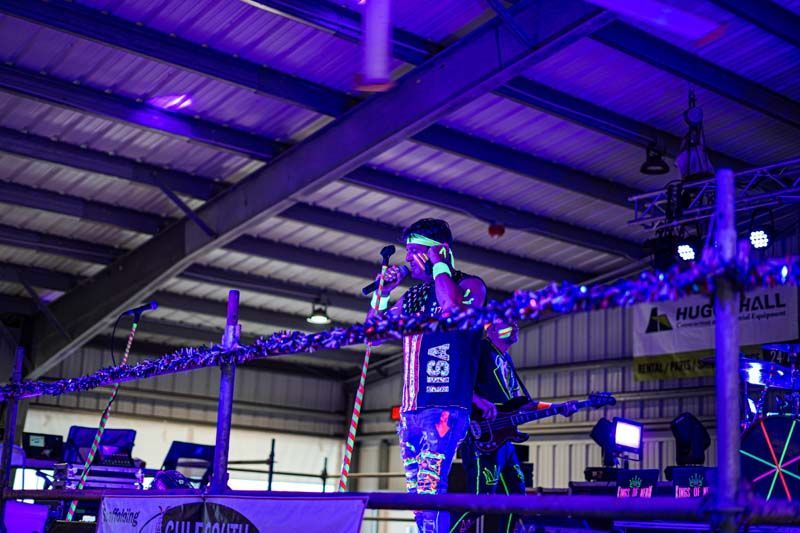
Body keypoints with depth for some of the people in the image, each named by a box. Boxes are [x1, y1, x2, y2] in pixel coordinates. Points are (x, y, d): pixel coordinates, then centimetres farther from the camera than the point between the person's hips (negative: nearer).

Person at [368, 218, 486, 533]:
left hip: (445, 408, -7)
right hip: (411, 411, 8)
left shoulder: (469, 285, -1)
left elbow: (454, 310, -24)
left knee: (428, 490, -19)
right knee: (418, 494, 6)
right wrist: (384, 292, 9)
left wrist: (439, 265, -10)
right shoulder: (412, 296, 19)